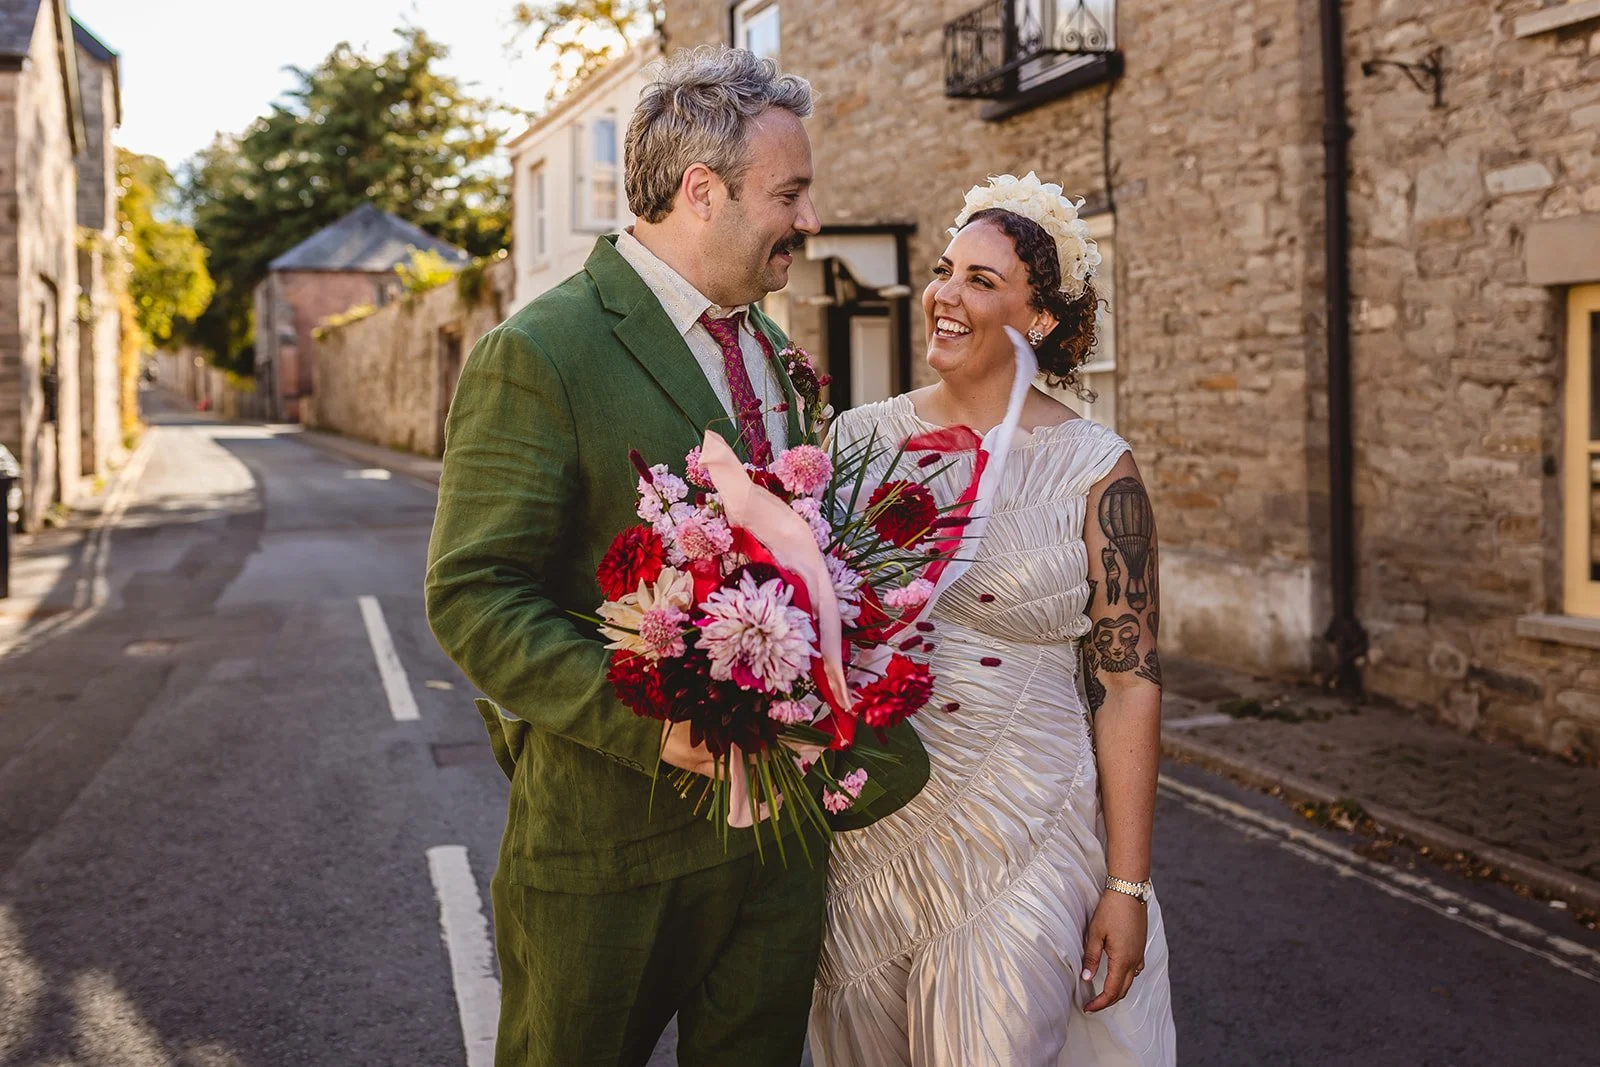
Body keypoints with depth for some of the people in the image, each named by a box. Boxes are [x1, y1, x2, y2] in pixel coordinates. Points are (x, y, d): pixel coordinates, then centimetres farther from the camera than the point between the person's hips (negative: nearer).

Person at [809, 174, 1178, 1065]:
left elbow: (1128, 684, -6)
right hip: (864, 826, 3)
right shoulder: (862, 438, 1)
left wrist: (1127, 885, -7)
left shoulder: (1096, 470, -7)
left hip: (1021, 839, -3)